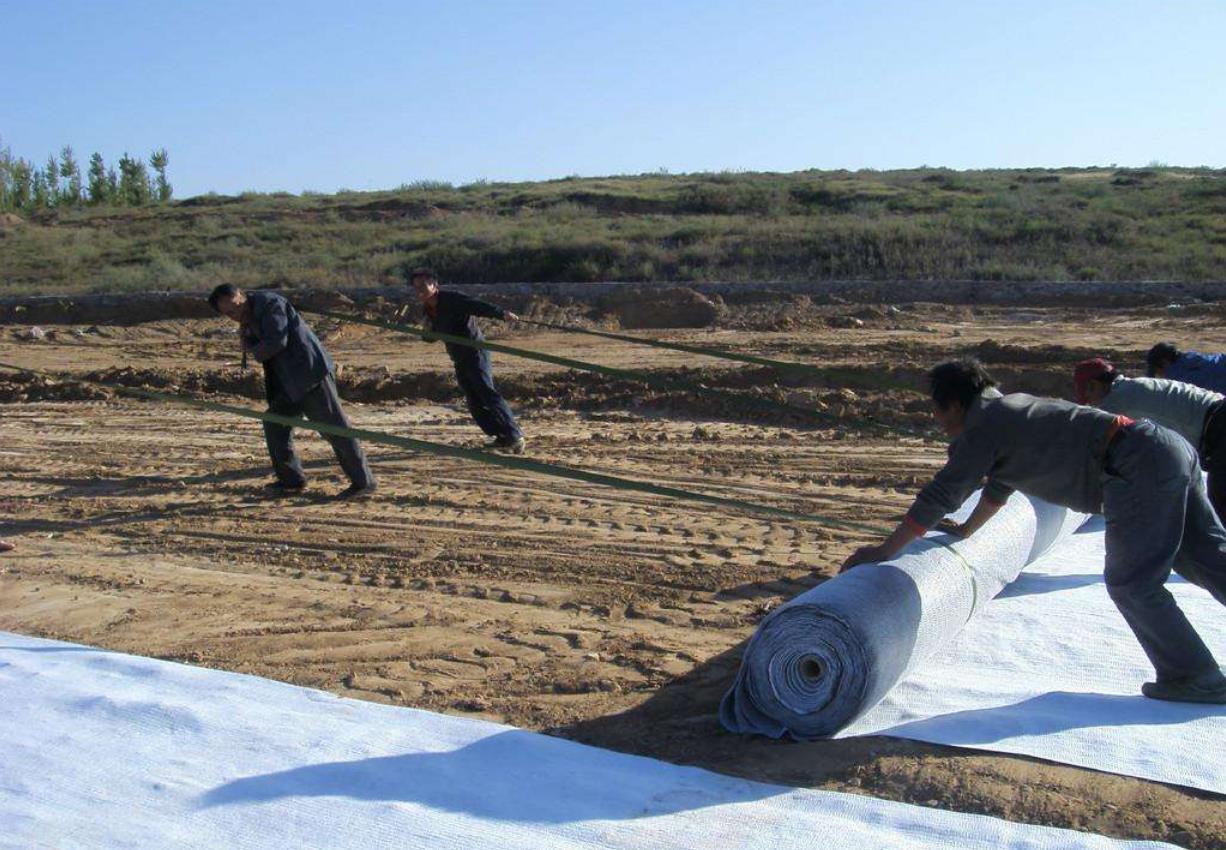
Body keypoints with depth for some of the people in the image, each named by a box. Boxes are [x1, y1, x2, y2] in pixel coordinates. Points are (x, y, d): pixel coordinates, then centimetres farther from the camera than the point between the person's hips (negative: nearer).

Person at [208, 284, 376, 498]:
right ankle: (291, 479, 19)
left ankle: (363, 482, -2)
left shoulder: (269, 303, -11)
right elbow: (254, 348, 17)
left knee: (334, 428, -7)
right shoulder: (250, 316, 18)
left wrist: (256, 352, -1)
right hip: (291, 383, 10)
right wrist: (246, 334, -2)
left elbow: (277, 341, -18)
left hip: (310, 373, -10)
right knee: (274, 424, 10)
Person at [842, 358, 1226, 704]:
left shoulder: (982, 428, -7)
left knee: (1131, 584, 0)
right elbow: (1000, 485, 36)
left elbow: (939, 497, -9)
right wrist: (967, 529, 47)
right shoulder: (1010, 409, 22)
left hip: (1137, 468, -10)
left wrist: (885, 550, -3)